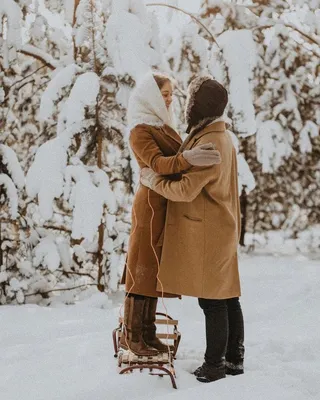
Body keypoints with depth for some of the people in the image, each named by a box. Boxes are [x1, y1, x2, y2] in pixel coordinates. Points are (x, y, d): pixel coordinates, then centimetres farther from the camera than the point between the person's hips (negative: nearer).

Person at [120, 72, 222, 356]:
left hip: (168, 205, 9)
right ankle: (130, 336, 4)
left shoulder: (162, 127, 16)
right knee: (143, 271, -4)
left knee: (153, 272, 10)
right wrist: (187, 158, -44)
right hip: (152, 205, -9)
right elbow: (158, 164, -29)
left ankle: (147, 333, 16)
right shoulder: (140, 131, -12)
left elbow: (174, 161, 19)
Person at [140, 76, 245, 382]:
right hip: (221, 230, 10)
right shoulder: (222, 137, 14)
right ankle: (234, 359, 21)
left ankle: (215, 364, 5)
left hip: (206, 233, -10)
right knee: (227, 297, 13)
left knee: (211, 300, -2)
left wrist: (151, 179, -8)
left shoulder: (209, 143, -19)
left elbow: (186, 189, -21)